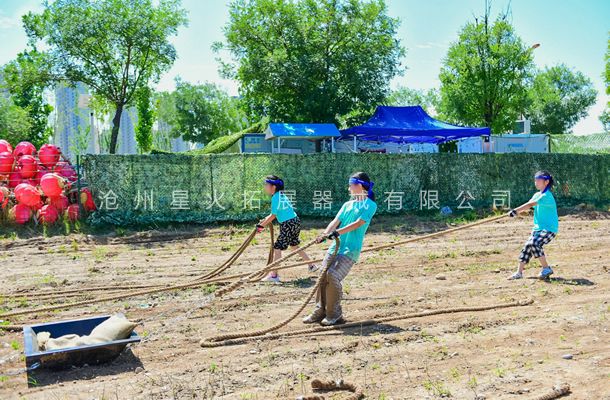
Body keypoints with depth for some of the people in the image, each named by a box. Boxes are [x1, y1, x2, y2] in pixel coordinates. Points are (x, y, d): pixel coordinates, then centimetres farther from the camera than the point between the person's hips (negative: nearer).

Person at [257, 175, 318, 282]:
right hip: (295, 221, 10)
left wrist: (261, 225, -5)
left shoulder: (275, 197, -15)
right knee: (294, 245, 25)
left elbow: (273, 216, -14)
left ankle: (274, 275, -6)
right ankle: (312, 265, 34)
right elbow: (275, 213, 14)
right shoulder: (280, 194, 12)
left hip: (288, 225, -10)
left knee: (277, 248, -5)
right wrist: (264, 220, 7)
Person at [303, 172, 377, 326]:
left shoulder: (370, 205, -2)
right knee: (322, 276, -2)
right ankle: (320, 311, 10)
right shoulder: (347, 204, 18)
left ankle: (335, 314, -6)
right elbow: (335, 221, 6)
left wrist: (337, 232, -24)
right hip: (336, 246, 7)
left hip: (351, 250, -7)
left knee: (333, 275, -22)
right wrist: (325, 234, -14)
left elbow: (358, 223, -15)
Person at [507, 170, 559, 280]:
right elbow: (528, 206, -1)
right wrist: (516, 212, -18)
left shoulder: (547, 196, -16)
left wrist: (516, 210, -30)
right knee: (527, 246, 1)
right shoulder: (537, 195, 12)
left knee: (534, 244, -26)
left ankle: (546, 269, -10)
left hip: (550, 229, -8)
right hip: (538, 228, 8)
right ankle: (519, 272, 8)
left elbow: (530, 204, -25)